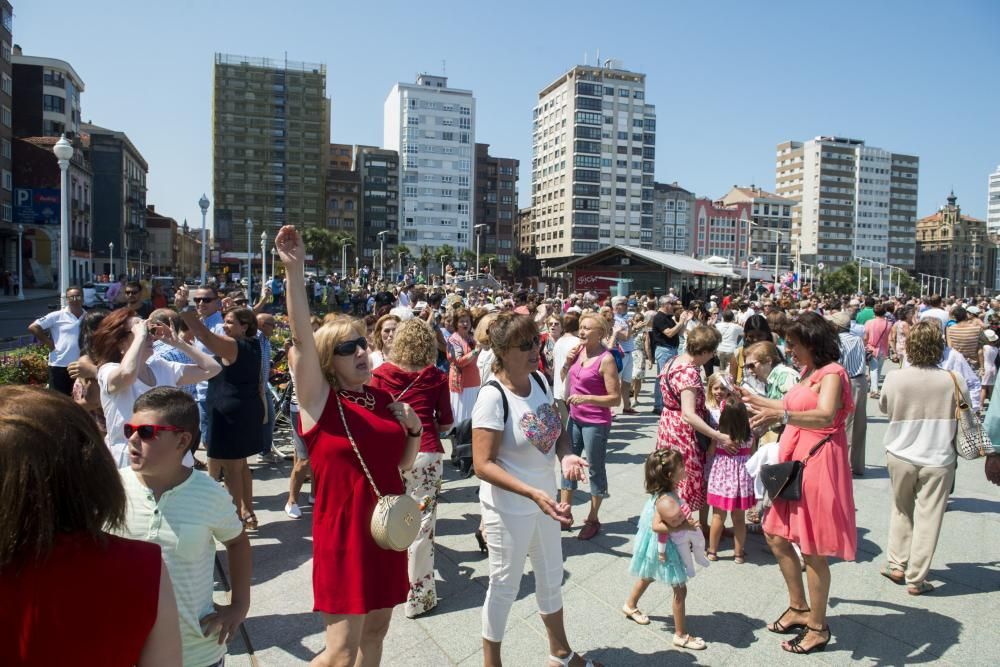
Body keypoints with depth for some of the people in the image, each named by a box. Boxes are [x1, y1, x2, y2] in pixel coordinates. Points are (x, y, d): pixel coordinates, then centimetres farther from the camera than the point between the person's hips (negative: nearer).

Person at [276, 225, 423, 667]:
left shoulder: (383, 397, 6)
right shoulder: (319, 399, -10)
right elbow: (302, 338, -25)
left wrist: (413, 429, -5)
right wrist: (295, 271, -32)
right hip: (344, 529, -6)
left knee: (376, 630, 18)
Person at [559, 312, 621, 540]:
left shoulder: (606, 359, -18)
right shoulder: (579, 349, 2)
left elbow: (615, 398, -18)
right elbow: (565, 379, 15)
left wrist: (586, 398, -26)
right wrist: (567, 363, -4)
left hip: (596, 423, -7)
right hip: (575, 418, 7)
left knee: (596, 470, 7)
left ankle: (593, 519, 21)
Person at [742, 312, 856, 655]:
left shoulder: (831, 373, -13)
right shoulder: (809, 371, 14)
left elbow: (825, 416, -31)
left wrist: (781, 415, -45)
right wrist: (754, 400, 35)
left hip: (818, 464, -10)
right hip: (796, 461, 10)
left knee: (811, 550, 0)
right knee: (776, 536, 15)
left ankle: (818, 628, 16)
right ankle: (799, 608, 31)